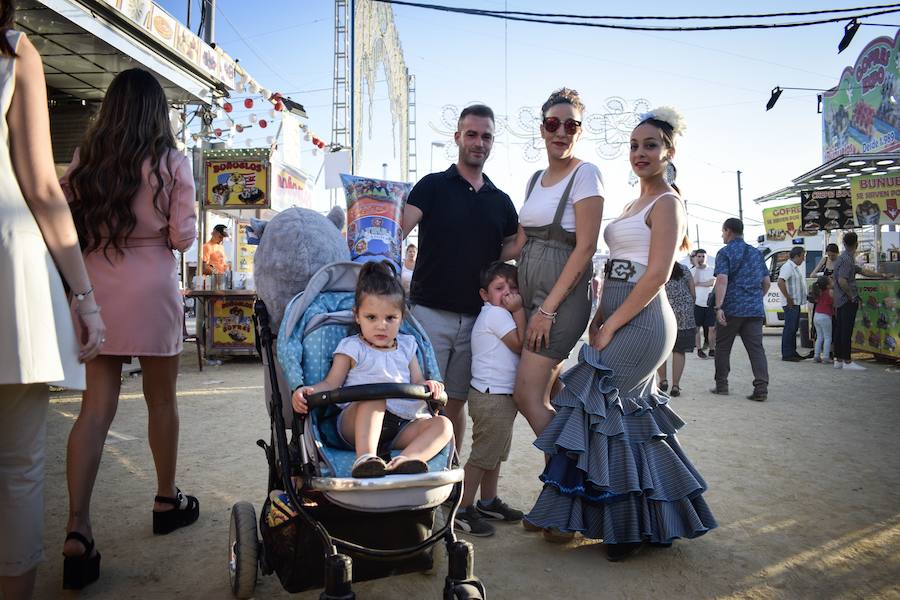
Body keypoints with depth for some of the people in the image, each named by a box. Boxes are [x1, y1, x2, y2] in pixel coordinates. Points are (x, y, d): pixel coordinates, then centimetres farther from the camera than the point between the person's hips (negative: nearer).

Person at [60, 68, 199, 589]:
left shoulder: (85, 160, 6)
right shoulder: (171, 163, -5)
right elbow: (182, 237, -6)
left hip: (96, 290, 3)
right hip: (152, 291, -3)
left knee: (96, 407, 4)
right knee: (162, 399, 12)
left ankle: (78, 529, -4)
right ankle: (167, 501, 28)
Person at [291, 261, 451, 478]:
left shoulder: (406, 346, 20)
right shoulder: (352, 348, 7)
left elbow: (417, 382, 19)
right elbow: (331, 383, 3)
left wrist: (428, 385, -5)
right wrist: (308, 391, -19)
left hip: (400, 428, 4)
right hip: (356, 423, -4)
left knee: (442, 425, -20)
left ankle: (405, 460, -46)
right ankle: (364, 458, -47)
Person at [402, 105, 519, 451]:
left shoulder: (501, 201, 14)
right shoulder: (433, 186, 2)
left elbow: (512, 249, 18)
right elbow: (398, 230, -11)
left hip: (476, 316, 4)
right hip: (430, 311, -3)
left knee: (456, 402, 12)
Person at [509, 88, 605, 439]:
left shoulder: (585, 174, -7)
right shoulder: (535, 179, 16)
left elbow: (586, 246, -15)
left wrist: (548, 307, -17)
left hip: (563, 293, -7)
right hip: (530, 290, 7)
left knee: (527, 395, -10)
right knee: (552, 396, 9)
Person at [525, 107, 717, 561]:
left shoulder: (666, 203, -7)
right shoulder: (635, 205, 19)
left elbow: (656, 275, -16)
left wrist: (611, 326, -17)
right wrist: (600, 316, 9)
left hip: (641, 321, -9)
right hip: (621, 320, 9)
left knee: (596, 405, -6)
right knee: (629, 412, 12)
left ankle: (569, 515, 8)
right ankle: (651, 522, 26)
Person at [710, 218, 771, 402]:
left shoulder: (724, 253, -4)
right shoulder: (756, 252, 15)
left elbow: (722, 280, -16)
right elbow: (766, 281, 17)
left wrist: (719, 307, -21)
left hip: (731, 308, -4)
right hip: (755, 309, 5)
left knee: (723, 347, 8)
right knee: (756, 347, 0)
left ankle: (721, 385, 14)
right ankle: (761, 388, -9)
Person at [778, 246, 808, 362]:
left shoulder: (796, 267, 17)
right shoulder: (787, 267, -14)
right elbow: (780, 282, -27)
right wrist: (788, 298, -25)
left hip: (796, 303, 10)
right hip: (790, 304, -10)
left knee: (794, 328, 14)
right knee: (789, 328, -7)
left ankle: (793, 352, 21)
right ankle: (786, 354, -4)